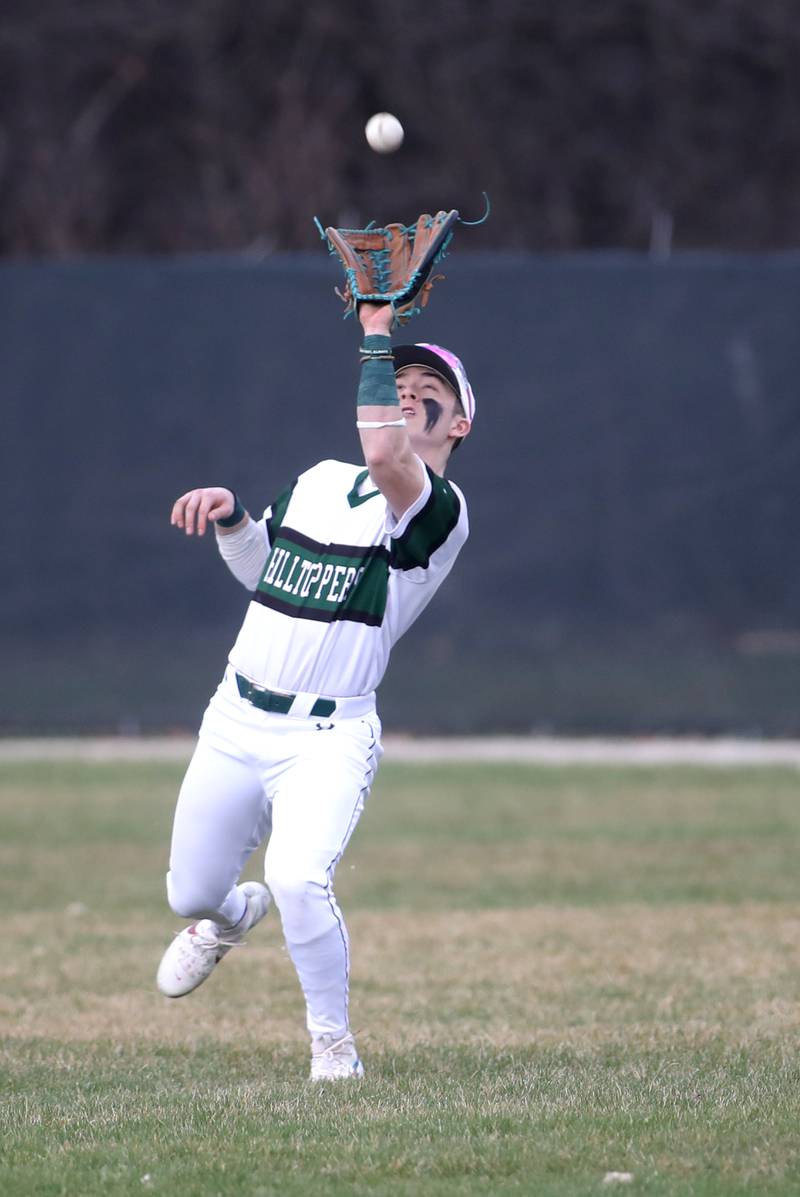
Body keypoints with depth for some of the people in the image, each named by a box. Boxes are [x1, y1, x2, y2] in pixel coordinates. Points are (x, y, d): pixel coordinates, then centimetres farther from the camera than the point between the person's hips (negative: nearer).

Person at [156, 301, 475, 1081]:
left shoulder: (440, 510, -12)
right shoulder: (320, 482, 11)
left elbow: (384, 451, -32)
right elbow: (259, 568, 23)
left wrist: (377, 333, -23)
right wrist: (229, 515, 1)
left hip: (328, 739, -6)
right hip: (236, 724, 6)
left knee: (299, 882, -28)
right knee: (192, 894, 15)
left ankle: (333, 1043, -6)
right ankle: (233, 916, 53)